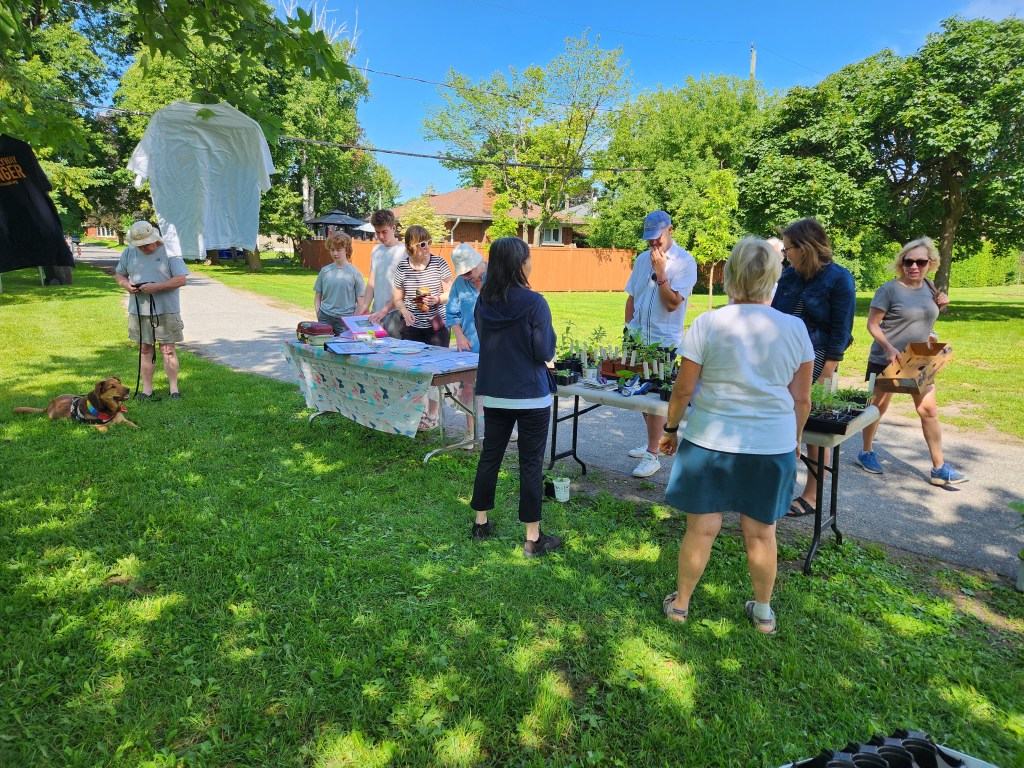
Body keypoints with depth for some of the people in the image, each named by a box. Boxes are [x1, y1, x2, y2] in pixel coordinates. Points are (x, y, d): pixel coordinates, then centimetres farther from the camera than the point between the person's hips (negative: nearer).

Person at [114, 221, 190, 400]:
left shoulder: (169, 251, -5)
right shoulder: (129, 252, 8)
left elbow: (181, 279, -11)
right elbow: (118, 273, 19)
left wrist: (155, 287, -19)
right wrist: (126, 284, -4)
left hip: (166, 310, -4)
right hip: (138, 311, 4)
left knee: (168, 350, -1)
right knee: (145, 349, 9)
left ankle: (173, 387, 9)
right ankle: (147, 388, 18)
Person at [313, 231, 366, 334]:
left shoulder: (354, 273, -1)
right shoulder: (325, 271, 6)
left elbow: (360, 302, -1)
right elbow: (317, 297, 12)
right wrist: (319, 317, 2)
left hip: (346, 319, -2)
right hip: (325, 319, 2)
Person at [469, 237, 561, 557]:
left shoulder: (484, 301, 0)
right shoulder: (534, 303, -16)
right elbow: (545, 352, -12)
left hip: (493, 392, 5)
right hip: (531, 395, -5)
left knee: (490, 455, 16)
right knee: (531, 464, 4)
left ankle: (481, 523, 29)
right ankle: (533, 538, 13)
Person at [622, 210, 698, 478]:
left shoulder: (685, 262, -9)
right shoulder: (642, 259, 10)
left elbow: (672, 303, -17)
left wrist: (660, 271, -19)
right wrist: (628, 326, 9)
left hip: (663, 340, -6)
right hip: (639, 337, 6)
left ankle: (652, 455, 4)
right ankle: (651, 443, 31)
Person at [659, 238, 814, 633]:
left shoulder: (707, 324, -10)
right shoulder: (794, 328, -2)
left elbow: (683, 388, -8)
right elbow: (801, 399, 3)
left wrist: (670, 428, 7)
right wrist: (794, 439, 19)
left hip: (711, 441, -2)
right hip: (772, 444, 2)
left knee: (701, 527, 9)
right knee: (761, 532, 15)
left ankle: (680, 604, 27)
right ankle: (763, 612, 34)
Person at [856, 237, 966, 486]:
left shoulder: (929, 286, 5)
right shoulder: (889, 289, -13)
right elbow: (872, 324, -13)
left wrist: (940, 305, 2)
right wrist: (888, 347, -25)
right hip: (886, 361, -5)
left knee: (929, 410, 3)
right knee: (878, 407, 7)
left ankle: (939, 468, 10)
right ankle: (866, 453, 25)